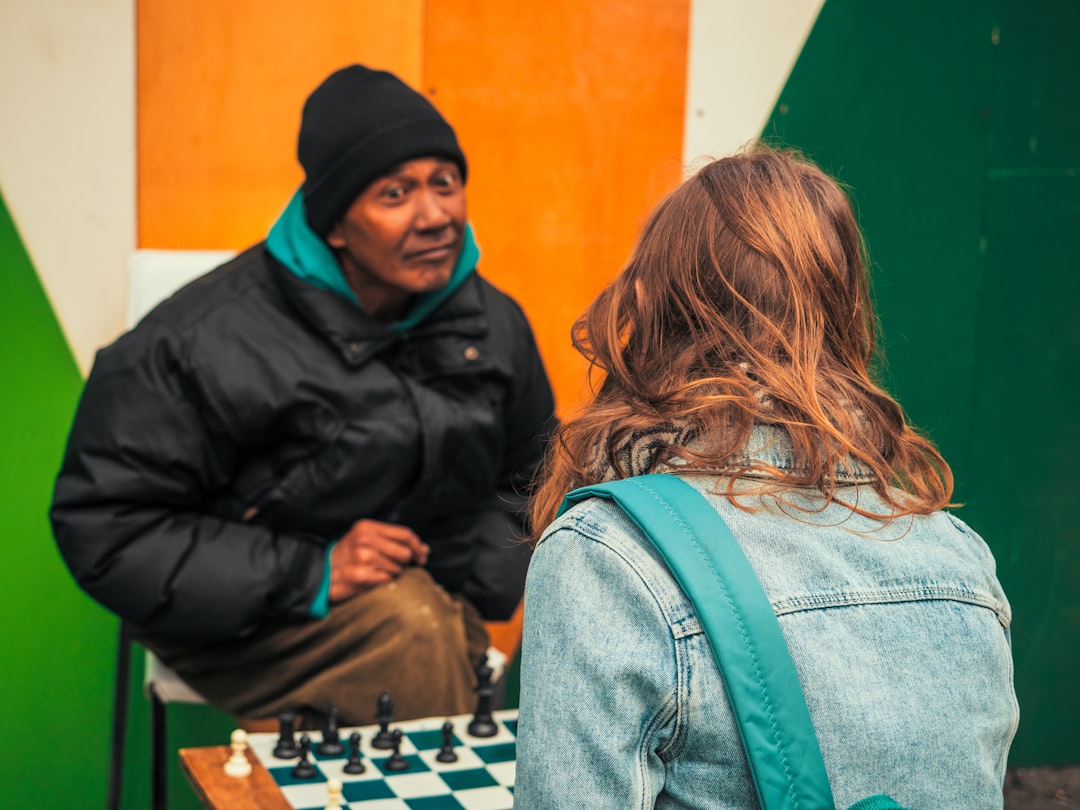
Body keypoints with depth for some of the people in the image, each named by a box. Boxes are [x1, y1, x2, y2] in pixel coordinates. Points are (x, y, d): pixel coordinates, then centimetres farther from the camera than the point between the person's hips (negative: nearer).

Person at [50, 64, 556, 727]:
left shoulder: (494, 323, 3)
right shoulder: (207, 341, -16)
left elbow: (529, 474, 18)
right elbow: (103, 525, -15)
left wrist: (467, 589, -2)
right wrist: (308, 575, -21)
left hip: (424, 592, 5)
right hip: (232, 621, -5)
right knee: (411, 628, -31)